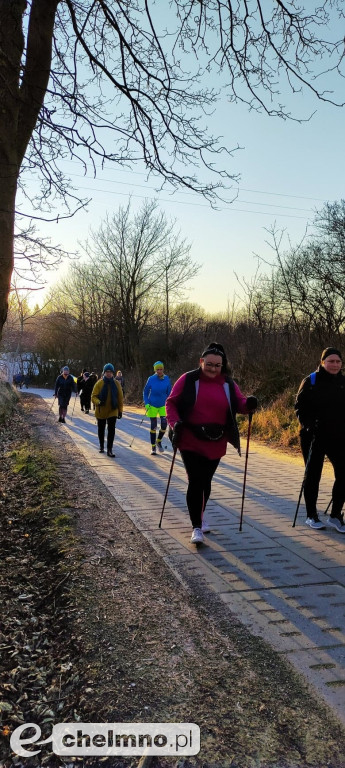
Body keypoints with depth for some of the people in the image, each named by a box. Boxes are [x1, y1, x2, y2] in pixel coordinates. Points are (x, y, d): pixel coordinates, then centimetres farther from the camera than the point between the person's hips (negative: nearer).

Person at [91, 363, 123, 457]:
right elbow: (93, 396, -9)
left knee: (111, 430, -9)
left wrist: (120, 410, 4)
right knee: (101, 430, 15)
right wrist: (98, 402, -29)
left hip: (112, 411, 0)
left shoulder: (116, 384, -1)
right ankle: (101, 446, 36)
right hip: (101, 411, 0)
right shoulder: (99, 383, -7)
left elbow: (120, 398, 5)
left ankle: (109, 450, -5)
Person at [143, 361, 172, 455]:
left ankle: (158, 441, 19)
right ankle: (153, 447, 16)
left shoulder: (166, 379, -3)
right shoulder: (151, 379, -8)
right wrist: (146, 403, -9)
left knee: (164, 424, -9)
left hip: (163, 405, 1)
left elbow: (169, 393, 8)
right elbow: (145, 392, 1)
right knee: (153, 426, 4)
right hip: (152, 405, -1)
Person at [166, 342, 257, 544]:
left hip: (216, 444, 3)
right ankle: (197, 527, 3)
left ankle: (200, 516, 39)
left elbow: (239, 403, 3)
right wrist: (175, 423, -15)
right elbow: (171, 403, 0)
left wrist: (249, 404, -20)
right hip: (191, 442, -3)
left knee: (206, 481, 16)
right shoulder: (188, 380, -4)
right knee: (195, 482, -7)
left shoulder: (228, 384, 4)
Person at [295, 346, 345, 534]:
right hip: (313, 438, -3)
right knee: (312, 476, 7)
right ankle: (311, 516, 21)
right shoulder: (311, 381, -5)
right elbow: (299, 407, -4)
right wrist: (308, 425, -16)